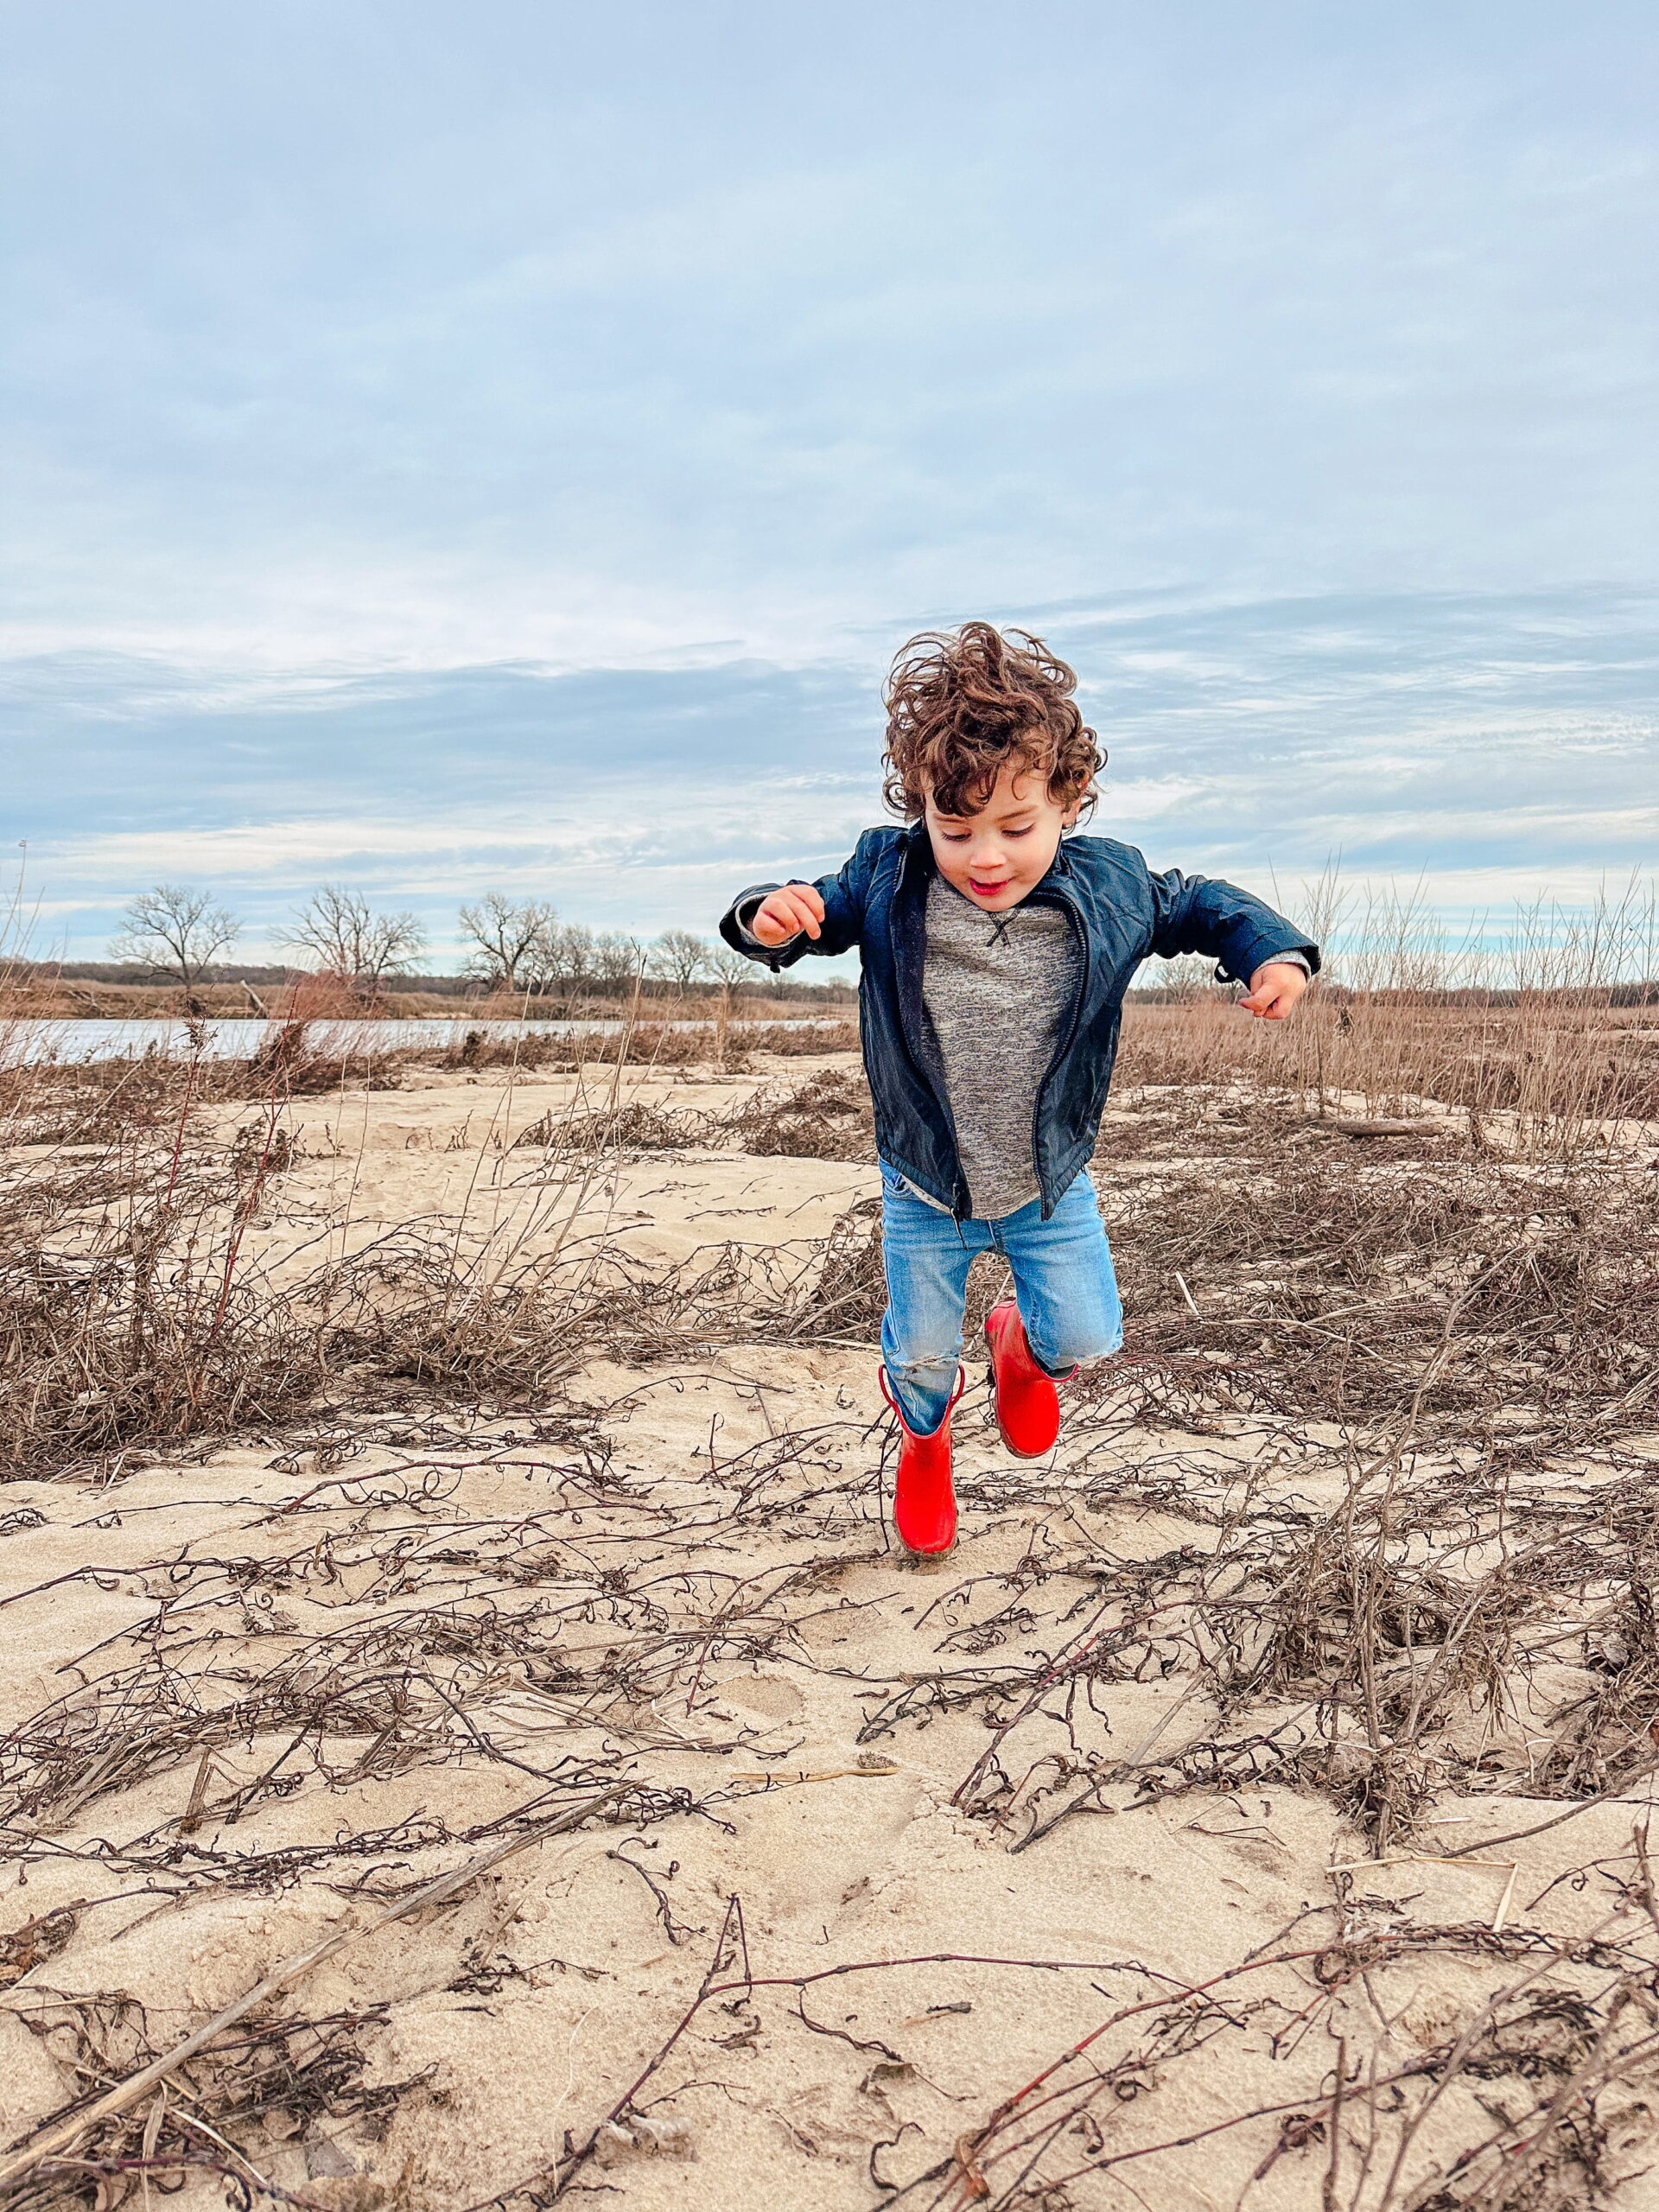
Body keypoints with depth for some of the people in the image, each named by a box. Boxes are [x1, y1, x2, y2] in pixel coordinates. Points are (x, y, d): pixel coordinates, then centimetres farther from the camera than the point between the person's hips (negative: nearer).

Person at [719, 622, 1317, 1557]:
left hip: (1052, 1178, 1)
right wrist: (771, 920, -28)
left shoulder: (1109, 887, -18)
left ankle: (1025, 1343, 50)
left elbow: (1197, 907, 0)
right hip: (925, 1185, 0)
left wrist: (1273, 951, -17)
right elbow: (825, 914, -4)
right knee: (921, 1351, 15)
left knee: (1089, 1335, 10)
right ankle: (925, 1435, 53)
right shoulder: (886, 882, -21)